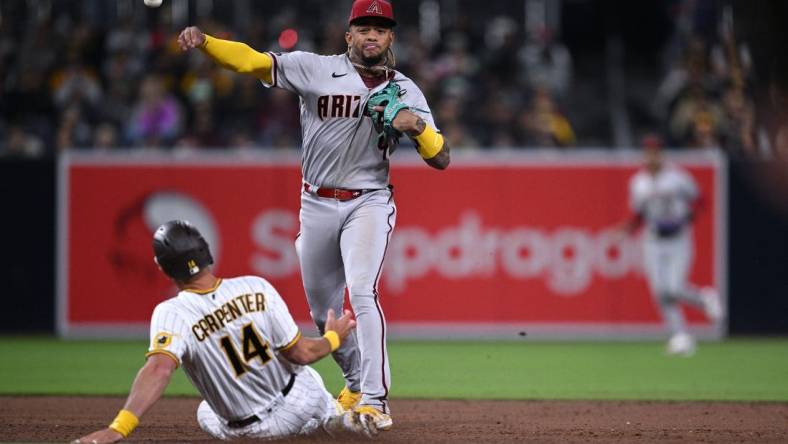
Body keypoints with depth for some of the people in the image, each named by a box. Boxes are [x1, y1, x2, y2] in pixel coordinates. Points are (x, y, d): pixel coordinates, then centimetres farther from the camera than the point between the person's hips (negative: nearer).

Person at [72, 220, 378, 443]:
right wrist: (333, 338, 11)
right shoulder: (256, 288, -17)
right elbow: (301, 353, -12)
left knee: (206, 414, 34)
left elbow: (159, 369, -44)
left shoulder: (172, 314, -25)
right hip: (304, 397, 3)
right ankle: (340, 419, 14)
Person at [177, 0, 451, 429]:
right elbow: (252, 61, -13)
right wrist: (203, 41, -30)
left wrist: (417, 125, -20)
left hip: (369, 203, -2)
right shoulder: (316, 69, -2)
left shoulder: (405, 91, 2)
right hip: (317, 204, 2)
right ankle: (356, 383, 35)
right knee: (323, 309, 11)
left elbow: (441, 159, 0)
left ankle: (375, 400, -24)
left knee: (361, 292, -22)